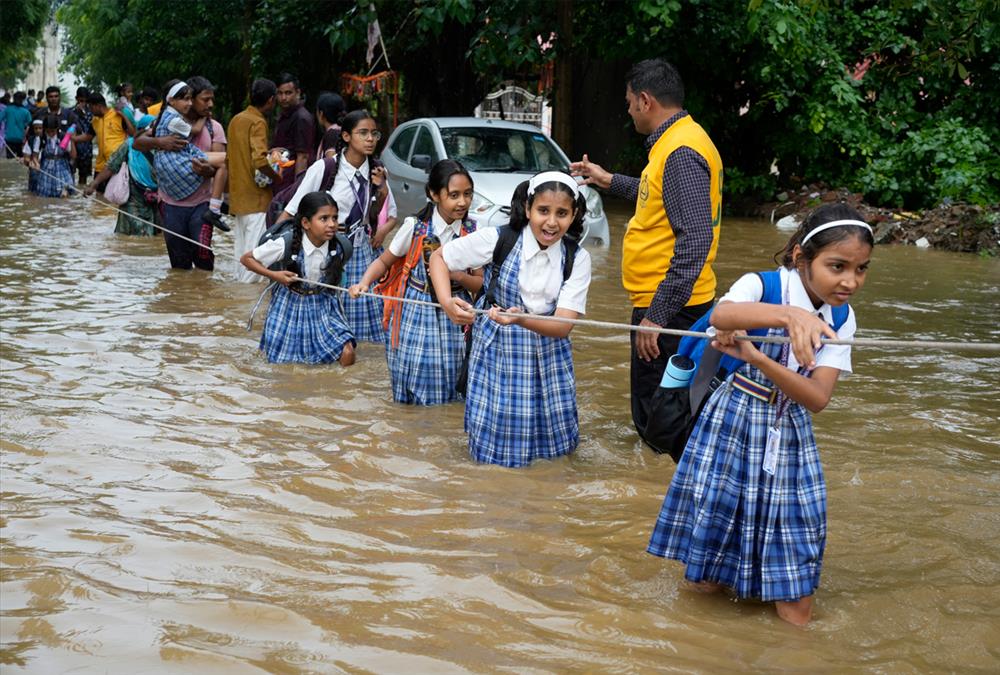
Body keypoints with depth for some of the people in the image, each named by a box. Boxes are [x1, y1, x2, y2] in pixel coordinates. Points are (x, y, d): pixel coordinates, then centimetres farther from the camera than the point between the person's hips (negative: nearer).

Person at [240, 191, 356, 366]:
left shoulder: (337, 247, -16)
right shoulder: (286, 244, -25)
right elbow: (246, 258, -13)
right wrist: (274, 275, -21)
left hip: (323, 305, 2)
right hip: (291, 304, -2)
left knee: (347, 357, -12)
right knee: (280, 360, 8)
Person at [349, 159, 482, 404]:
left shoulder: (472, 233, -3)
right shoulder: (415, 227, -8)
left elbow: (480, 284, 3)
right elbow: (384, 261, 3)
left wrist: (459, 276, -17)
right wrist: (364, 282, -15)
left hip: (453, 317, 2)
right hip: (415, 313, -2)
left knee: (448, 384, 4)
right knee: (415, 378, -1)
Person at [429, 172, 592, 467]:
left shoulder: (577, 258, -9)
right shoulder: (497, 240, -15)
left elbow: (563, 326, -17)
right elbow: (439, 257, -2)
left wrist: (521, 319, -37)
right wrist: (446, 302, -21)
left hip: (548, 356, 2)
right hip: (497, 351, -2)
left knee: (554, 440, 7)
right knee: (495, 442, -2)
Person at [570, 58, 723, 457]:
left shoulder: (681, 152, -20)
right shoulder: (674, 142, 13)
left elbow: (694, 241, -27)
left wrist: (657, 315, -28)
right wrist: (609, 181, 40)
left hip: (668, 307, -11)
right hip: (668, 303, 11)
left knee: (657, 419, -6)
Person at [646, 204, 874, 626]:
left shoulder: (841, 319, -3)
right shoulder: (760, 285, -16)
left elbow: (817, 399, -14)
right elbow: (721, 315, -41)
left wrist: (756, 358, -28)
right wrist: (789, 314, -58)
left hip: (790, 435, 3)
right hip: (733, 424, -3)